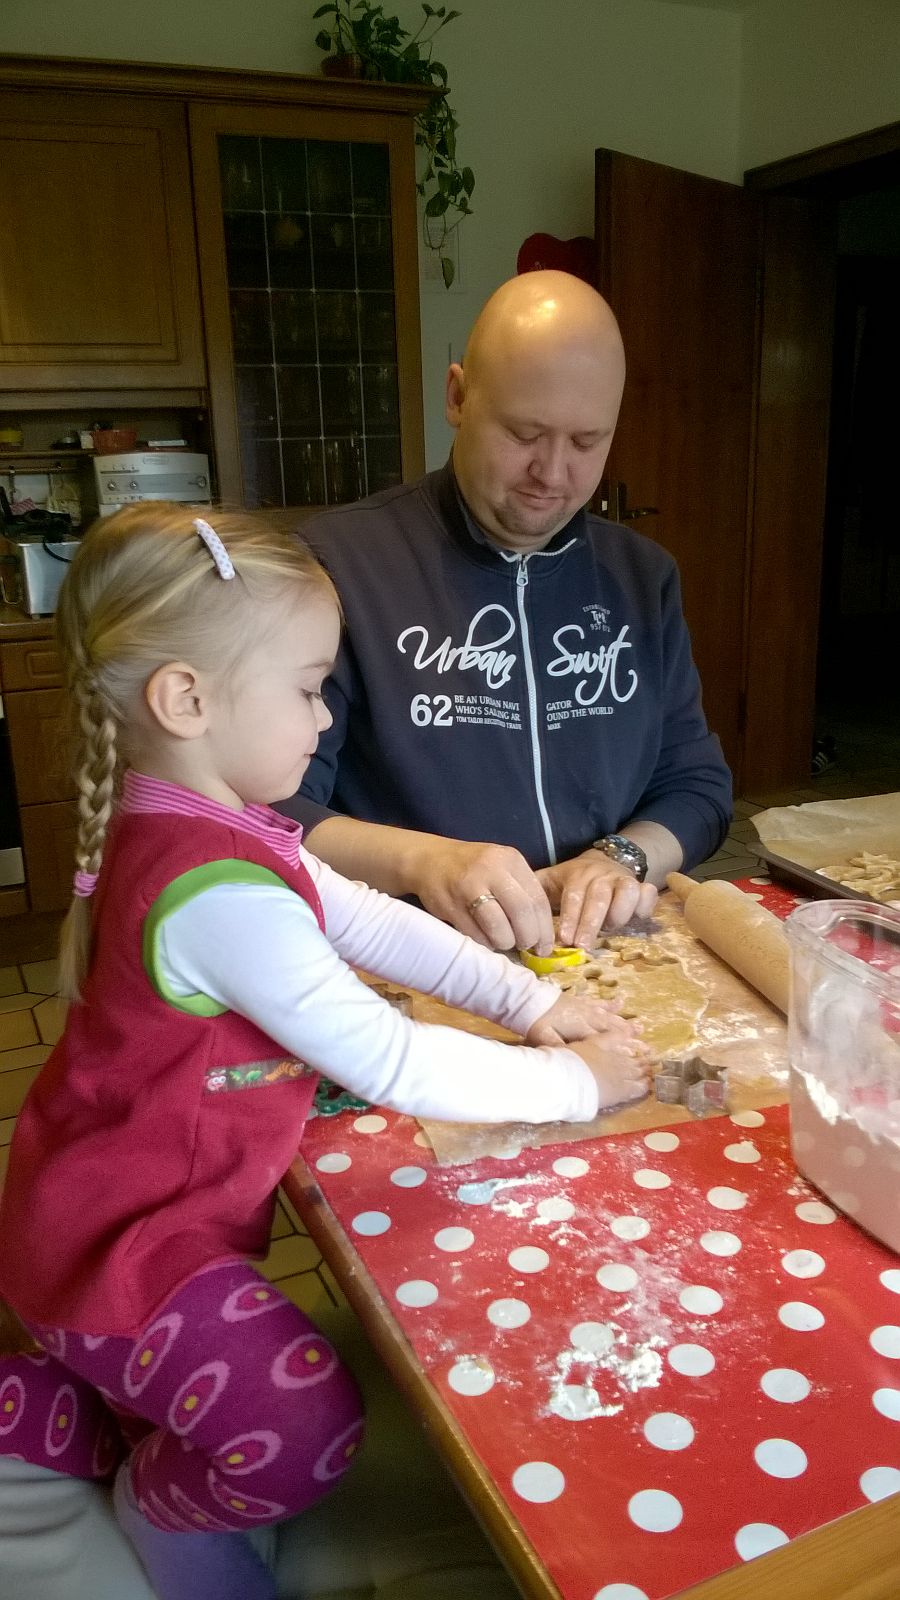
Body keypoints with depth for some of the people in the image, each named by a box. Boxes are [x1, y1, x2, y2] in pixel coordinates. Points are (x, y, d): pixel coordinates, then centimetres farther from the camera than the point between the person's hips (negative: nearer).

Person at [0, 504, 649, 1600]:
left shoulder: (205, 824, -2)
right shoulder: (218, 894, -35)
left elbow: (368, 921, 2)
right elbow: (392, 1066, -31)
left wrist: (531, 1000, -3)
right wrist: (574, 1082, -17)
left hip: (118, 1200, 10)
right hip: (120, 1241, -10)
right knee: (305, 1432, -15)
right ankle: (164, 1507, 13)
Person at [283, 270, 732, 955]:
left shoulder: (644, 576, 10)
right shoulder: (339, 561, -8)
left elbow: (698, 785, 14)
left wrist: (622, 857, -7)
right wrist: (420, 861, -27)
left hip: (613, 962, 4)